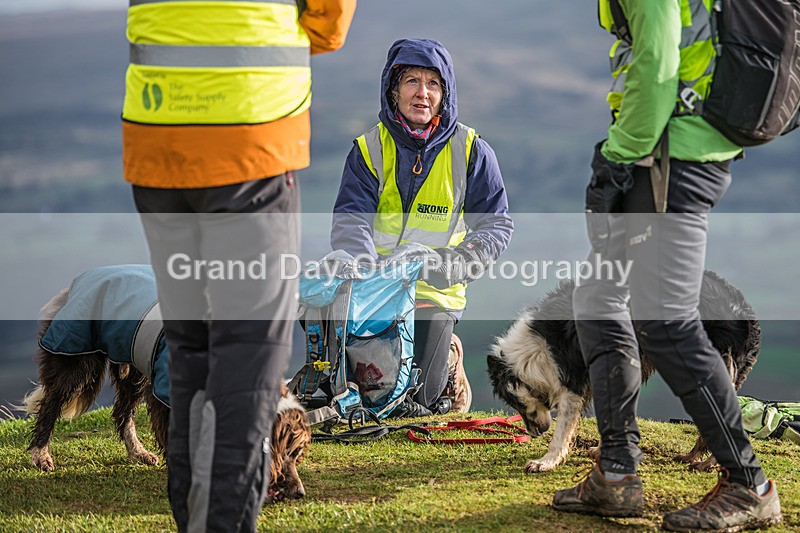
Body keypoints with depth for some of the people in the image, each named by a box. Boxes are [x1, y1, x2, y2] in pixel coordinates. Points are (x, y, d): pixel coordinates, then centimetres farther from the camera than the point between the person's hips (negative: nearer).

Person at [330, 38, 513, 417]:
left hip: (435, 295, -1)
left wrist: (456, 266, -17)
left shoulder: (470, 151, 0)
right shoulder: (369, 149, 1)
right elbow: (350, 221, -9)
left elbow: (495, 225, 2)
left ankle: (447, 362, 22)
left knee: (412, 399, -13)